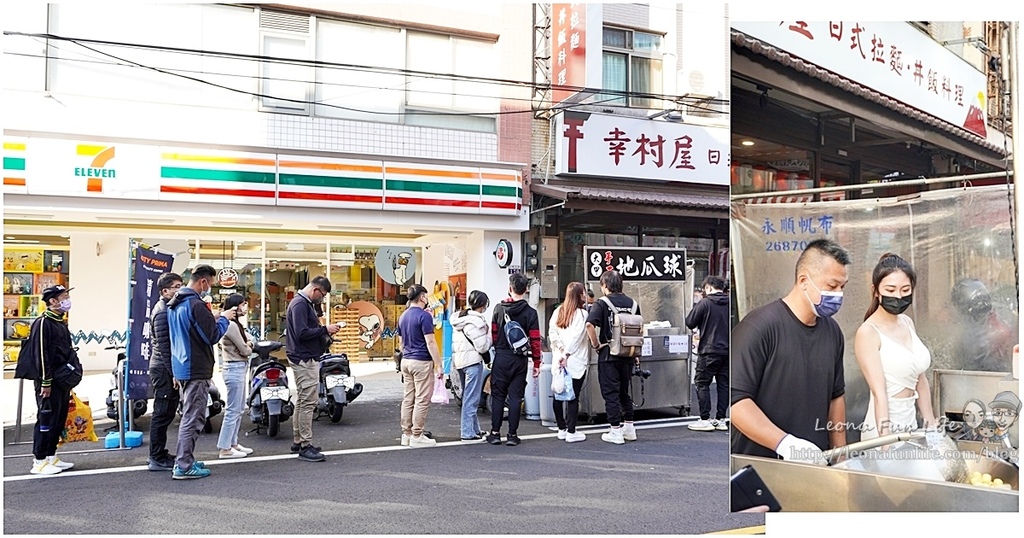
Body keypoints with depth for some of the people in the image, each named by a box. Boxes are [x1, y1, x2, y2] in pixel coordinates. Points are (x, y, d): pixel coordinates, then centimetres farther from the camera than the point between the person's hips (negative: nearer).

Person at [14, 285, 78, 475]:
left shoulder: (62, 323, 16)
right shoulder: (43, 323, -13)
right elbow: (40, 354, -18)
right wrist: (45, 382, -21)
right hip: (49, 382, -9)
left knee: (59, 420, 13)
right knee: (46, 420, -5)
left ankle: (51, 457, 21)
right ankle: (39, 461, 1)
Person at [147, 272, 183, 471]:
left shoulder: (168, 308, 17)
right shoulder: (162, 312, -14)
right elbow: (164, 346, -20)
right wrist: (173, 372, -21)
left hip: (166, 369, 10)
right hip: (164, 369, -10)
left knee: (166, 413, 14)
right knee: (162, 414, -6)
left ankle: (159, 454, 21)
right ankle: (157, 458, -1)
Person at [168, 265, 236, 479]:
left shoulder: (174, 304, 15)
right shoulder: (196, 304, -17)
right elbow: (213, 336, -19)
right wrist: (224, 318, -1)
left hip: (181, 368, 10)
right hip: (196, 370, -10)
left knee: (188, 416, 18)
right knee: (193, 418, -5)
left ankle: (184, 461, 24)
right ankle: (184, 466, -2)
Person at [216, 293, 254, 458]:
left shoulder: (235, 324, 15)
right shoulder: (231, 325, -16)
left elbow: (247, 342, 16)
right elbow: (245, 350, -14)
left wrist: (247, 345, -6)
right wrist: (249, 347, 7)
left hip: (237, 368, 11)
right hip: (235, 369, -11)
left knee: (238, 409, 16)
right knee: (233, 410, -5)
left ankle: (233, 443, 24)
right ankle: (225, 449, 0)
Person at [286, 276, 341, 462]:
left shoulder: (306, 303, 17)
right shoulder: (300, 304, -15)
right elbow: (302, 333, -23)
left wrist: (325, 330, 4)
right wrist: (325, 329, -16)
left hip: (306, 359, 11)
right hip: (305, 359, -11)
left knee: (302, 401, 16)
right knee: (308, 403, -9)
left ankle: (298, 442, 24)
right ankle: (305, 446, -7)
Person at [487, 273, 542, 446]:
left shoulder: (499, 308, 0)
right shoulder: (530, 312, -6)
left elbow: (493, 333, 6)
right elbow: (535, 340, -6)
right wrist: (536, 363, 3)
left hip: (501, 357, 1)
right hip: (520, 360, -1)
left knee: (498, 395, 9)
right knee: (515, 396, 5)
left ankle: (495, 432, 10)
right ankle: (512, 435, 6)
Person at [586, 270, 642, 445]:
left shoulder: (601, 304, -9)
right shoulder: (633, 304, 6)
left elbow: (590, 324, -25)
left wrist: (596, 344, -13)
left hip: (608, 354, -5)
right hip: (627, 355, 5)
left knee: (610, 393, 3)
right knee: (624, 392, 18)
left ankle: (615, 432, 5)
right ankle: (629, 428, 23)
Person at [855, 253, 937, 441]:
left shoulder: (907, 322, 6)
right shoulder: (868, 333, -15)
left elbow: (920, 381, 12)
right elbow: (879, 394, -21)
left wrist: (932, 425, 12)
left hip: (910, 424, 7)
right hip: (884, 428, -7)